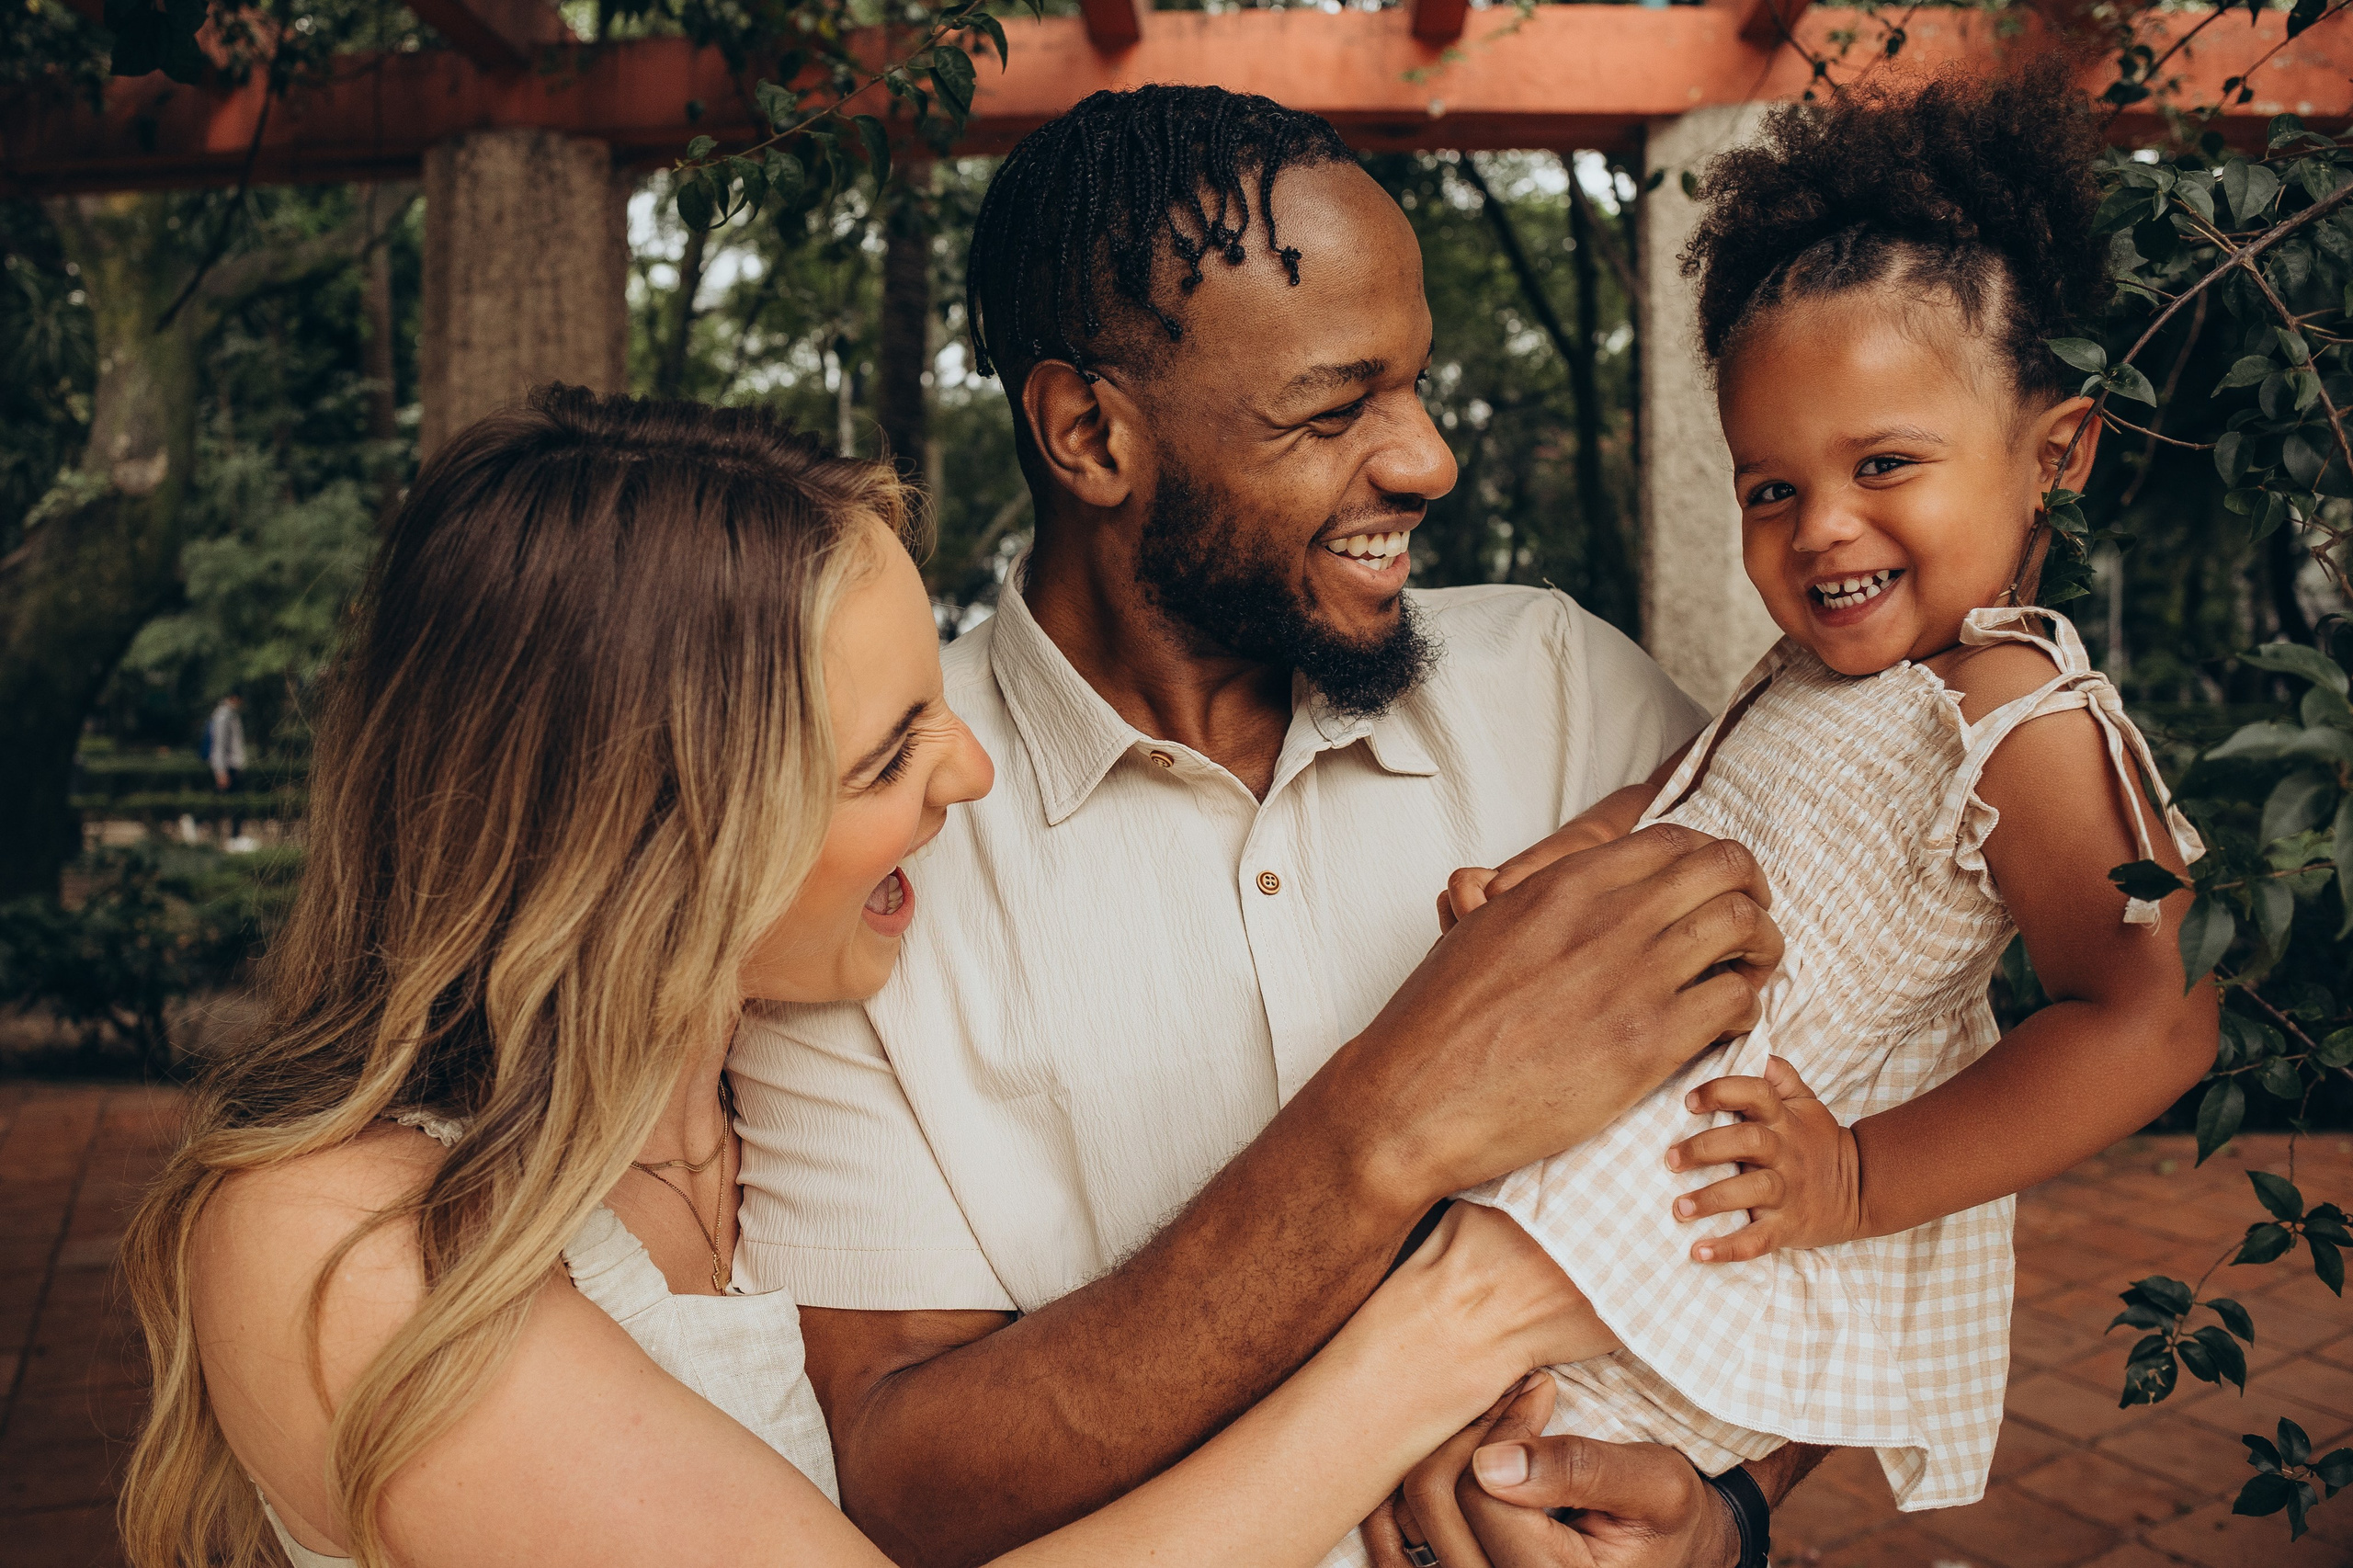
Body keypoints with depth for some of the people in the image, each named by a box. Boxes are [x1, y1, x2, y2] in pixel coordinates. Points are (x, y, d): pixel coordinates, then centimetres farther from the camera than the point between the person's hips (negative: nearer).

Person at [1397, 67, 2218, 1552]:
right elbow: (1690, 799, 25)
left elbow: (2158, 1020, -26)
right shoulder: (1835, 668, 7)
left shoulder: (2024, 727, -21)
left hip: (1698, 1236, -9)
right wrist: (1551, 864, 6)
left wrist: (1861, 1185, -25)